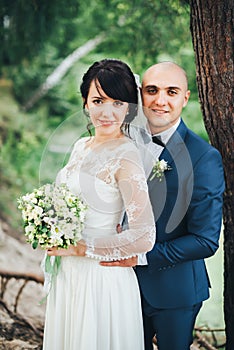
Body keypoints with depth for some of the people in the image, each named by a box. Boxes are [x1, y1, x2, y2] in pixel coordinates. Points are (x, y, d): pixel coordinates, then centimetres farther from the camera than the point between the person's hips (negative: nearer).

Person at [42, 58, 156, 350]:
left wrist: (80, 248, -19)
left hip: (101, 279, -7)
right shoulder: (81, 147, 6)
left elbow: (144, 237, -24)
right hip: (67, 273, 7)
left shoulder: (125, 157, -18)